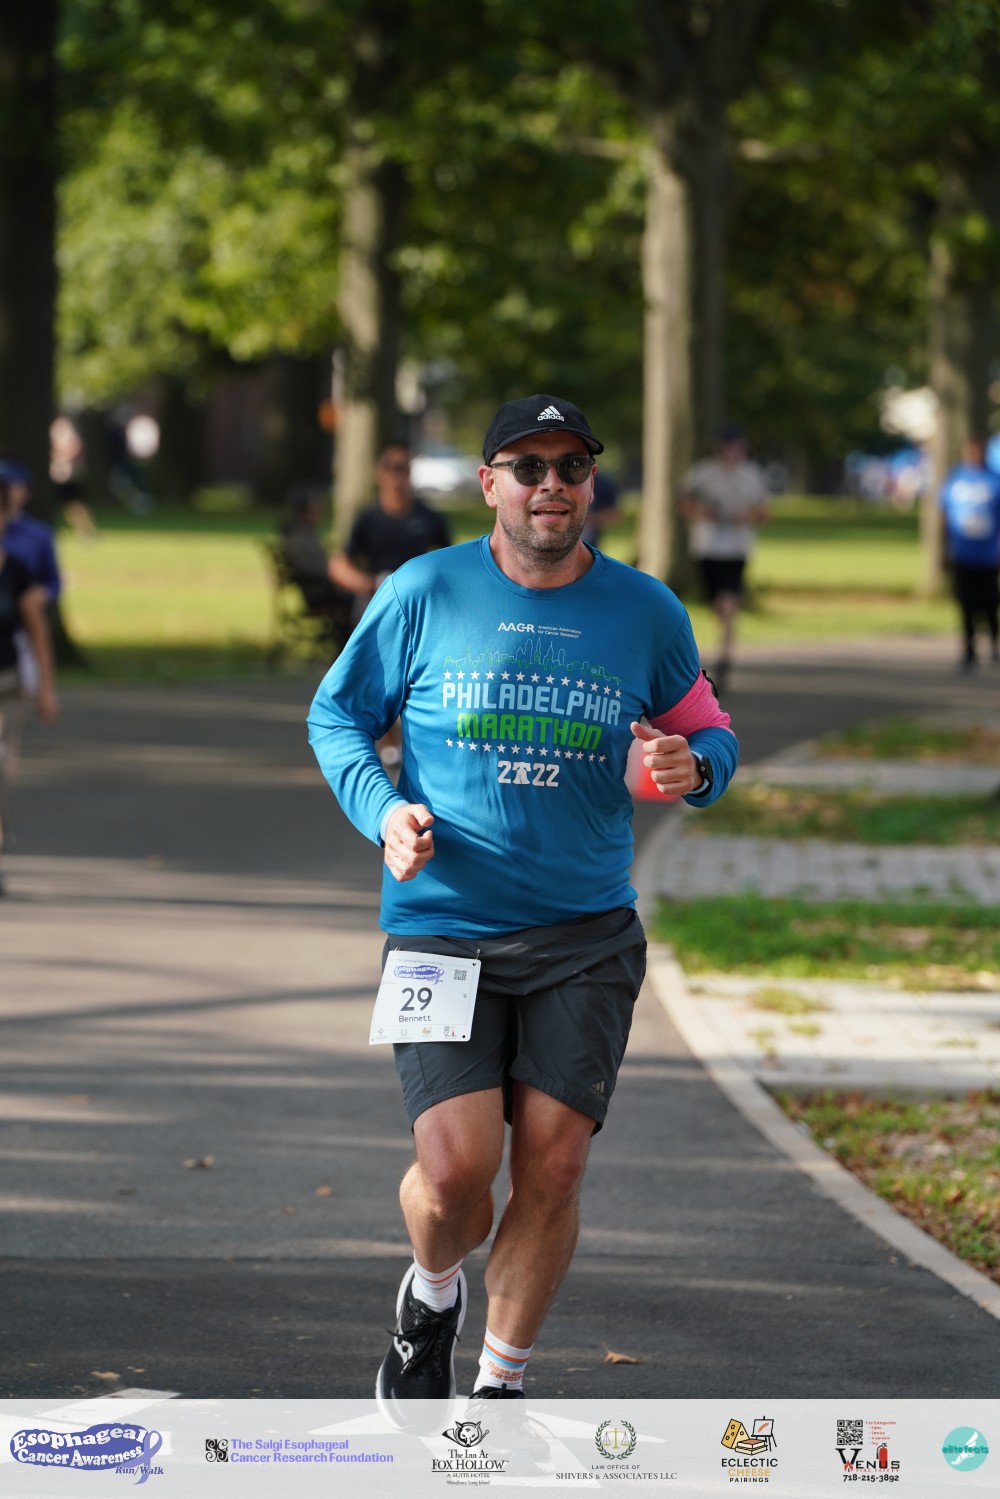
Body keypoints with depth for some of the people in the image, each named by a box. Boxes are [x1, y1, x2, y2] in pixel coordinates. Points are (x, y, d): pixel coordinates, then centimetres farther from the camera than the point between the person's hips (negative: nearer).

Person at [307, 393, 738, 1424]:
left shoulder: (645, 612, 3)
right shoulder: (422, 595, -1)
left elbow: (710, 732, 15)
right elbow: (336, 714, 10)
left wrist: (692, 769, -9)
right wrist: (382, 810, -8)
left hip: (586, 939, 2)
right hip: (441, 927, -2)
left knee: (552, 1167, -4)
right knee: (456, 1164, -14)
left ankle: (499, 1388, 16)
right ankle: (432, 1298, 22)